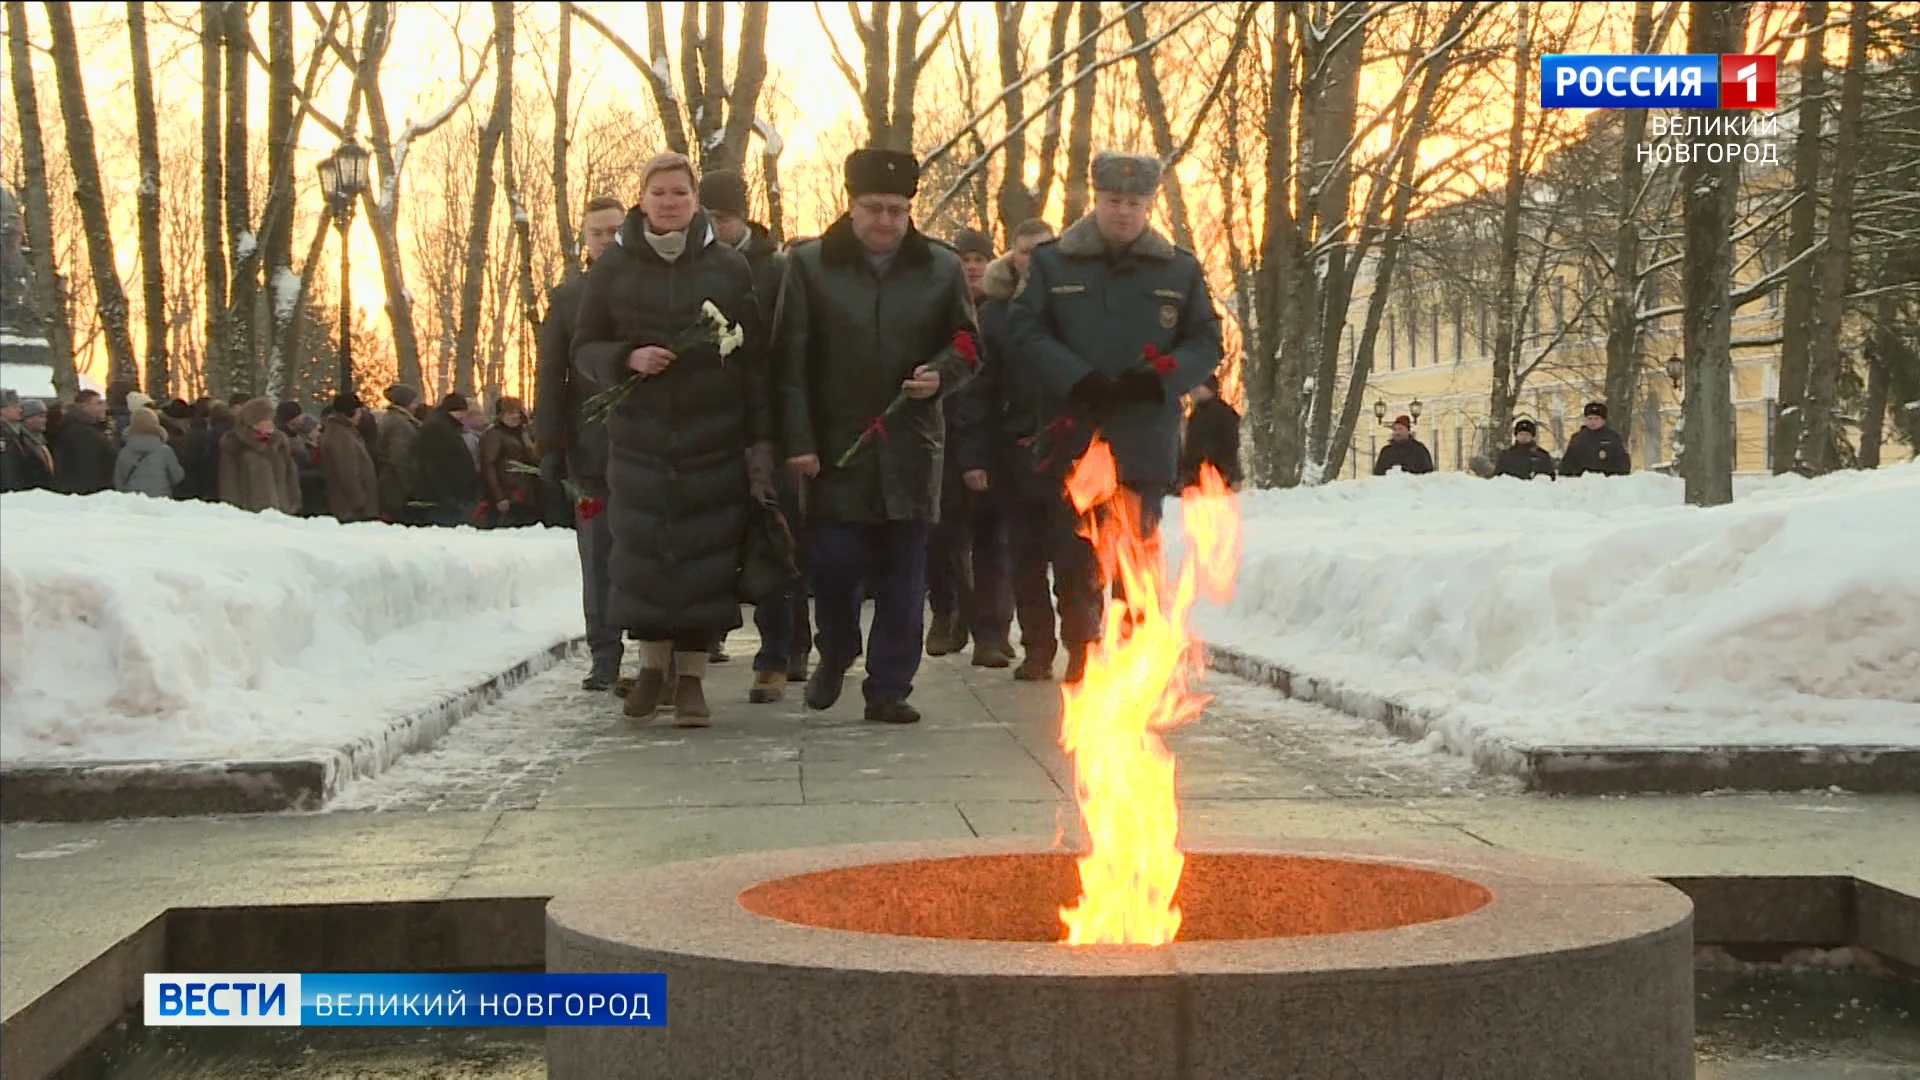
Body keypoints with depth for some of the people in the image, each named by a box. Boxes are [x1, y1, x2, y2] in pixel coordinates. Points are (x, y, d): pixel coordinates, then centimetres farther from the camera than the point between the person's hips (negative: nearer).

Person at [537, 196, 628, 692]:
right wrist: (549, 446, 0)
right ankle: (605, 655, 7)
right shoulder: (566, 297, 10)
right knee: (598, 555, 2)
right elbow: (549, 379, 9)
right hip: (592, 448, 1)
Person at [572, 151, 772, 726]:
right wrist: (627, 359, -14)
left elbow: (753, 358, 4)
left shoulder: (729, 267, 4)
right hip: (638, 436, 1)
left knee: (703, 554, -2)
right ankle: (653, 662, 18)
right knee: (642, 551, -1)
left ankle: (692, 677, 6)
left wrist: (760, 441, -2)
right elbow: (584, 349, 8)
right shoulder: (613, 267, 6)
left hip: (713, 439, -1)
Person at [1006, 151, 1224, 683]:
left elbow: (1206, 342, 8)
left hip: (1145, 438, 0)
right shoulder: (1052, 263, 3)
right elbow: (1025, 331, -1)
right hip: (1073, 434, 0)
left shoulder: (1180, 269, 7)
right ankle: (1080, 653, 15)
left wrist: (1159, 377, -10)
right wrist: (1078, 380, -14)